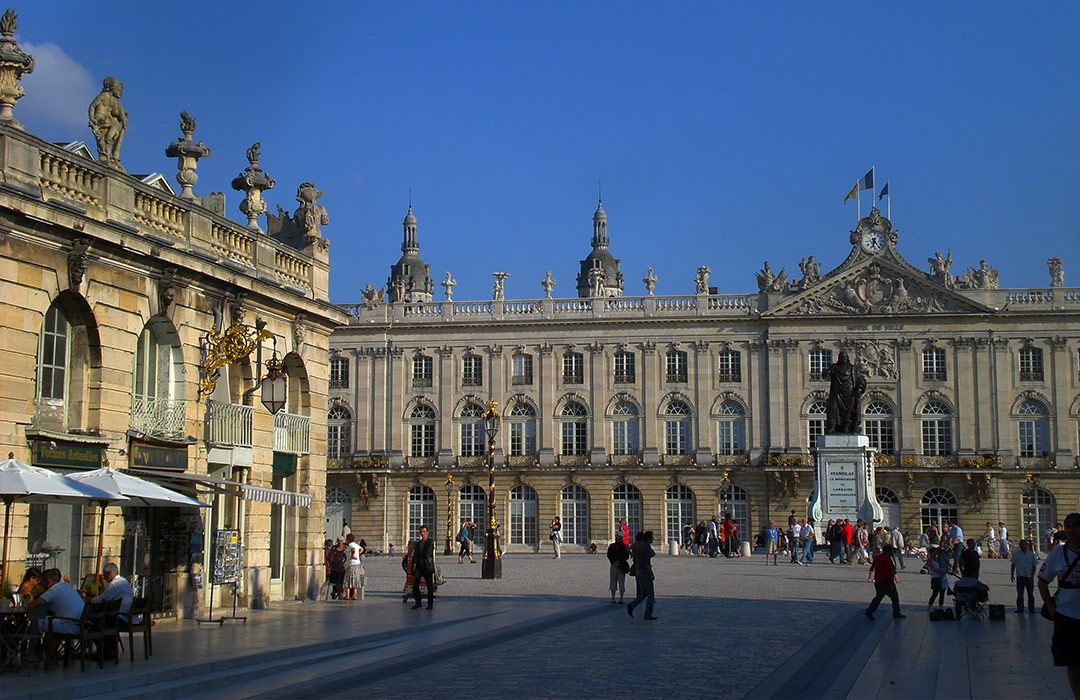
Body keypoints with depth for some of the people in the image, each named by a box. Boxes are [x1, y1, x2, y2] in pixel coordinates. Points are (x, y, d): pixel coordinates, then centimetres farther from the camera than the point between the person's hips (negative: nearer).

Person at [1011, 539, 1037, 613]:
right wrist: (1012, 575, 6)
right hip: (1020, 577, 0)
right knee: (1020, 594, 3)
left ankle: (1031, 609, 10)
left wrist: (1032, 575, -2)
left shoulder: (1031, 554, 4)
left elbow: (1034, 566, 7)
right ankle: (1020, 608, 10)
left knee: (1030, 594, 4)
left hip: (1029, 577, 0)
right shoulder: (1016, 554, 5)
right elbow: (1013, 565, 11)